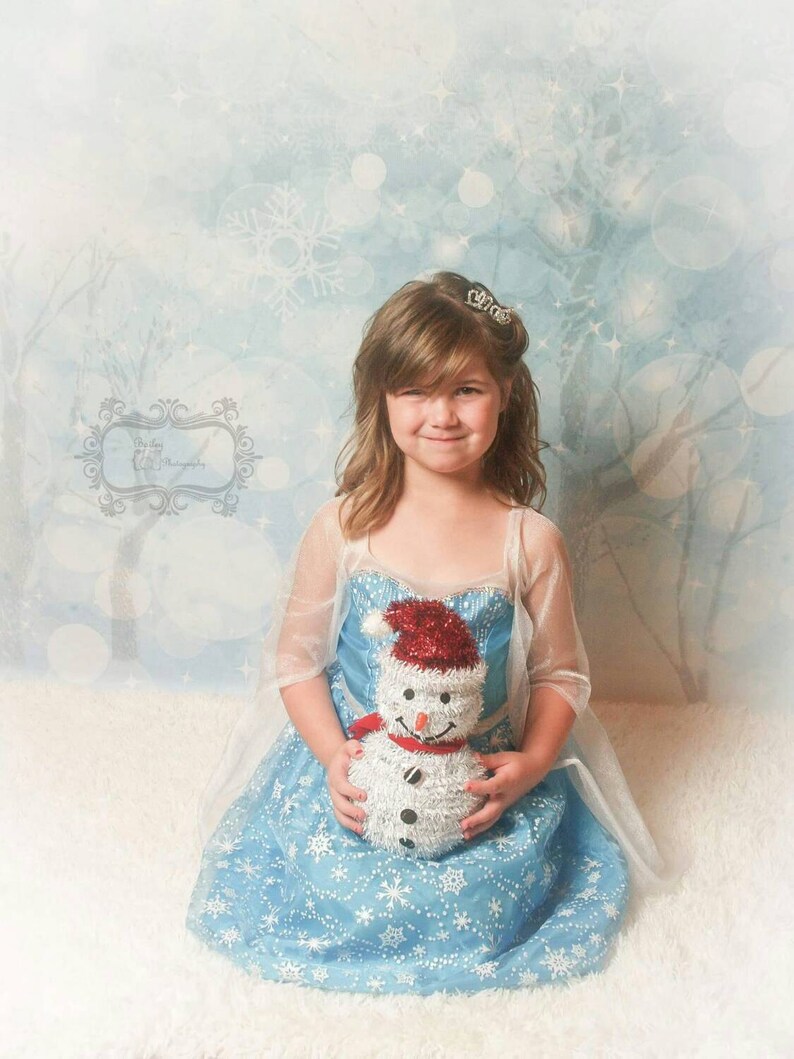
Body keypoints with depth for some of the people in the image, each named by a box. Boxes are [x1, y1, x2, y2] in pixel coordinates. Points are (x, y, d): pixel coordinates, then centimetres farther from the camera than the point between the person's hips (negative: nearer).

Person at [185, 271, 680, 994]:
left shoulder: (531, 540, -8)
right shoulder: (344, 527, -8)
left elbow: (560, 675, 1)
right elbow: (296, 656, -1)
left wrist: (531, 763, -15)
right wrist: (333, 756, -14)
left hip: (487, 779, 0)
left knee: (479, 897, -16)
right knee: (334, 881, -17)